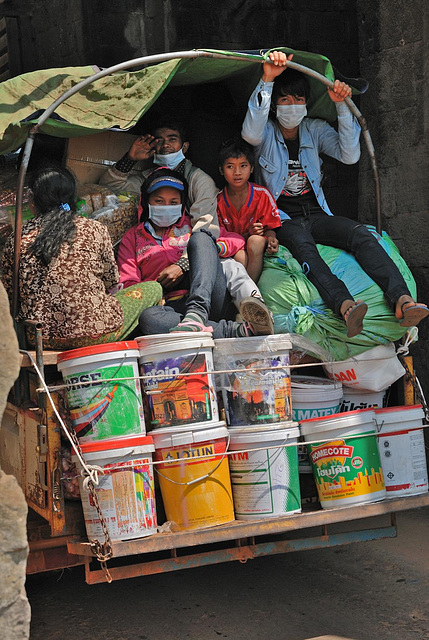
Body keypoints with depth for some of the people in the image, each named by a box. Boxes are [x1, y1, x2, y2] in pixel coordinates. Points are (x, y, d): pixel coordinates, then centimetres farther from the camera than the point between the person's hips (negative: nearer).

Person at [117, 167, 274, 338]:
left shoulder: (192, 226, 26)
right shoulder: (132, 238, 25)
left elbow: (236, 240, 12)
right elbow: (128, 285, 15)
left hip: (211, 302, 1)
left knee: (200, 237, -17)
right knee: (147, 318, -36)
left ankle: (197, 314, -39)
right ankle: (235, 330, -44)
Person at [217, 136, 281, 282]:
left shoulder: (262, 195, -1)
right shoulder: (218, 200, 0)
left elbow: (270, 227, 2)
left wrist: (270, 238, -25)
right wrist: (247, 235, -20)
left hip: (257, 248, 0)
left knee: (256, 240, -34)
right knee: (240, 256, -35)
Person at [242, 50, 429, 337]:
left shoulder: (315, 130, 14)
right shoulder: (267, 133, 4)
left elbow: (350, 155, 0)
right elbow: (250, 132, -22)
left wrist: (342, 106, -10)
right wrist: (267, 80, -30)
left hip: (316, 214, 3)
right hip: (282, 219, -3)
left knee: (360, 233, -29)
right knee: (302, 243, -39)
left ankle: (402, 300, -50)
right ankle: (345, 306, -64)